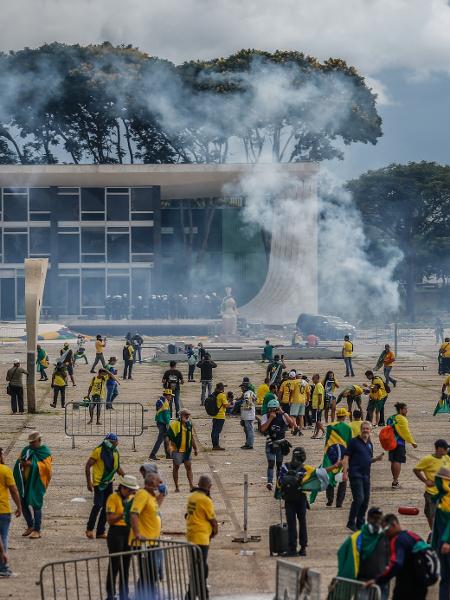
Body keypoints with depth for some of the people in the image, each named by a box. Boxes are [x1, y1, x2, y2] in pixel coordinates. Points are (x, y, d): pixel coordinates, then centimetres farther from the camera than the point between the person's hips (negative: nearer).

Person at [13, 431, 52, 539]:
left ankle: (37, 530, -5)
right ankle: (30, 526, 24)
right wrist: (21, 462, -12)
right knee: (24, 504, 7)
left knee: (36, 505, -9)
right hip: (25, 481, 6)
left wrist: (31, 464, -23)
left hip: (37, 483, -6)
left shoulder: (45, 452, -3)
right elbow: (18, 464, 13)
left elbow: (46, 466, -14)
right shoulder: (26, 450, 13)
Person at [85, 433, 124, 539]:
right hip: (99, 482, -7)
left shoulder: (115, 453, 9)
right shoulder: (98, 451, -11)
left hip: (109, 483, 7)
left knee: (107, 507, 6)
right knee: (98, 505, -16)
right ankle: (89, 529, -5)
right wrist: (88, 481, -15)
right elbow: (88, 466, -9)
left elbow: (118, 468, 23)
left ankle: (100, 532, 14)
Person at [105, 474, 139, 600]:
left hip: (129, 532, 7)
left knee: (126, 565, 11)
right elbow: (110, 519, -13)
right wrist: (123, 514, -24)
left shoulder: (131, 498, 12)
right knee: (115, 565, -5)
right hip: (116, 532, -6)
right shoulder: (113, 498, -9)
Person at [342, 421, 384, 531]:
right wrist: (345, 473, -17)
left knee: (366, 500, 7)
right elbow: (346, 457, -8)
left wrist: (377, 458, 4)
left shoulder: (370, 444, 16)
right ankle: (351, 522, -5)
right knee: (359, 498, -15)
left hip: (366, 475, 7)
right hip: (355, 474, -7)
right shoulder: (354, 442, -4)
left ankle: (360, 523, 18)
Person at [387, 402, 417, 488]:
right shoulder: (402, 419, -14)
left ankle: (394, 479, 24)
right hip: (399, 443, -8)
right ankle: (395, 481, -8)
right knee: (398, 462, -5)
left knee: (393, 461, 14)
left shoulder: (391, 418, 11)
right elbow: (406, 432, -14)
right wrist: (412, 442, -7)